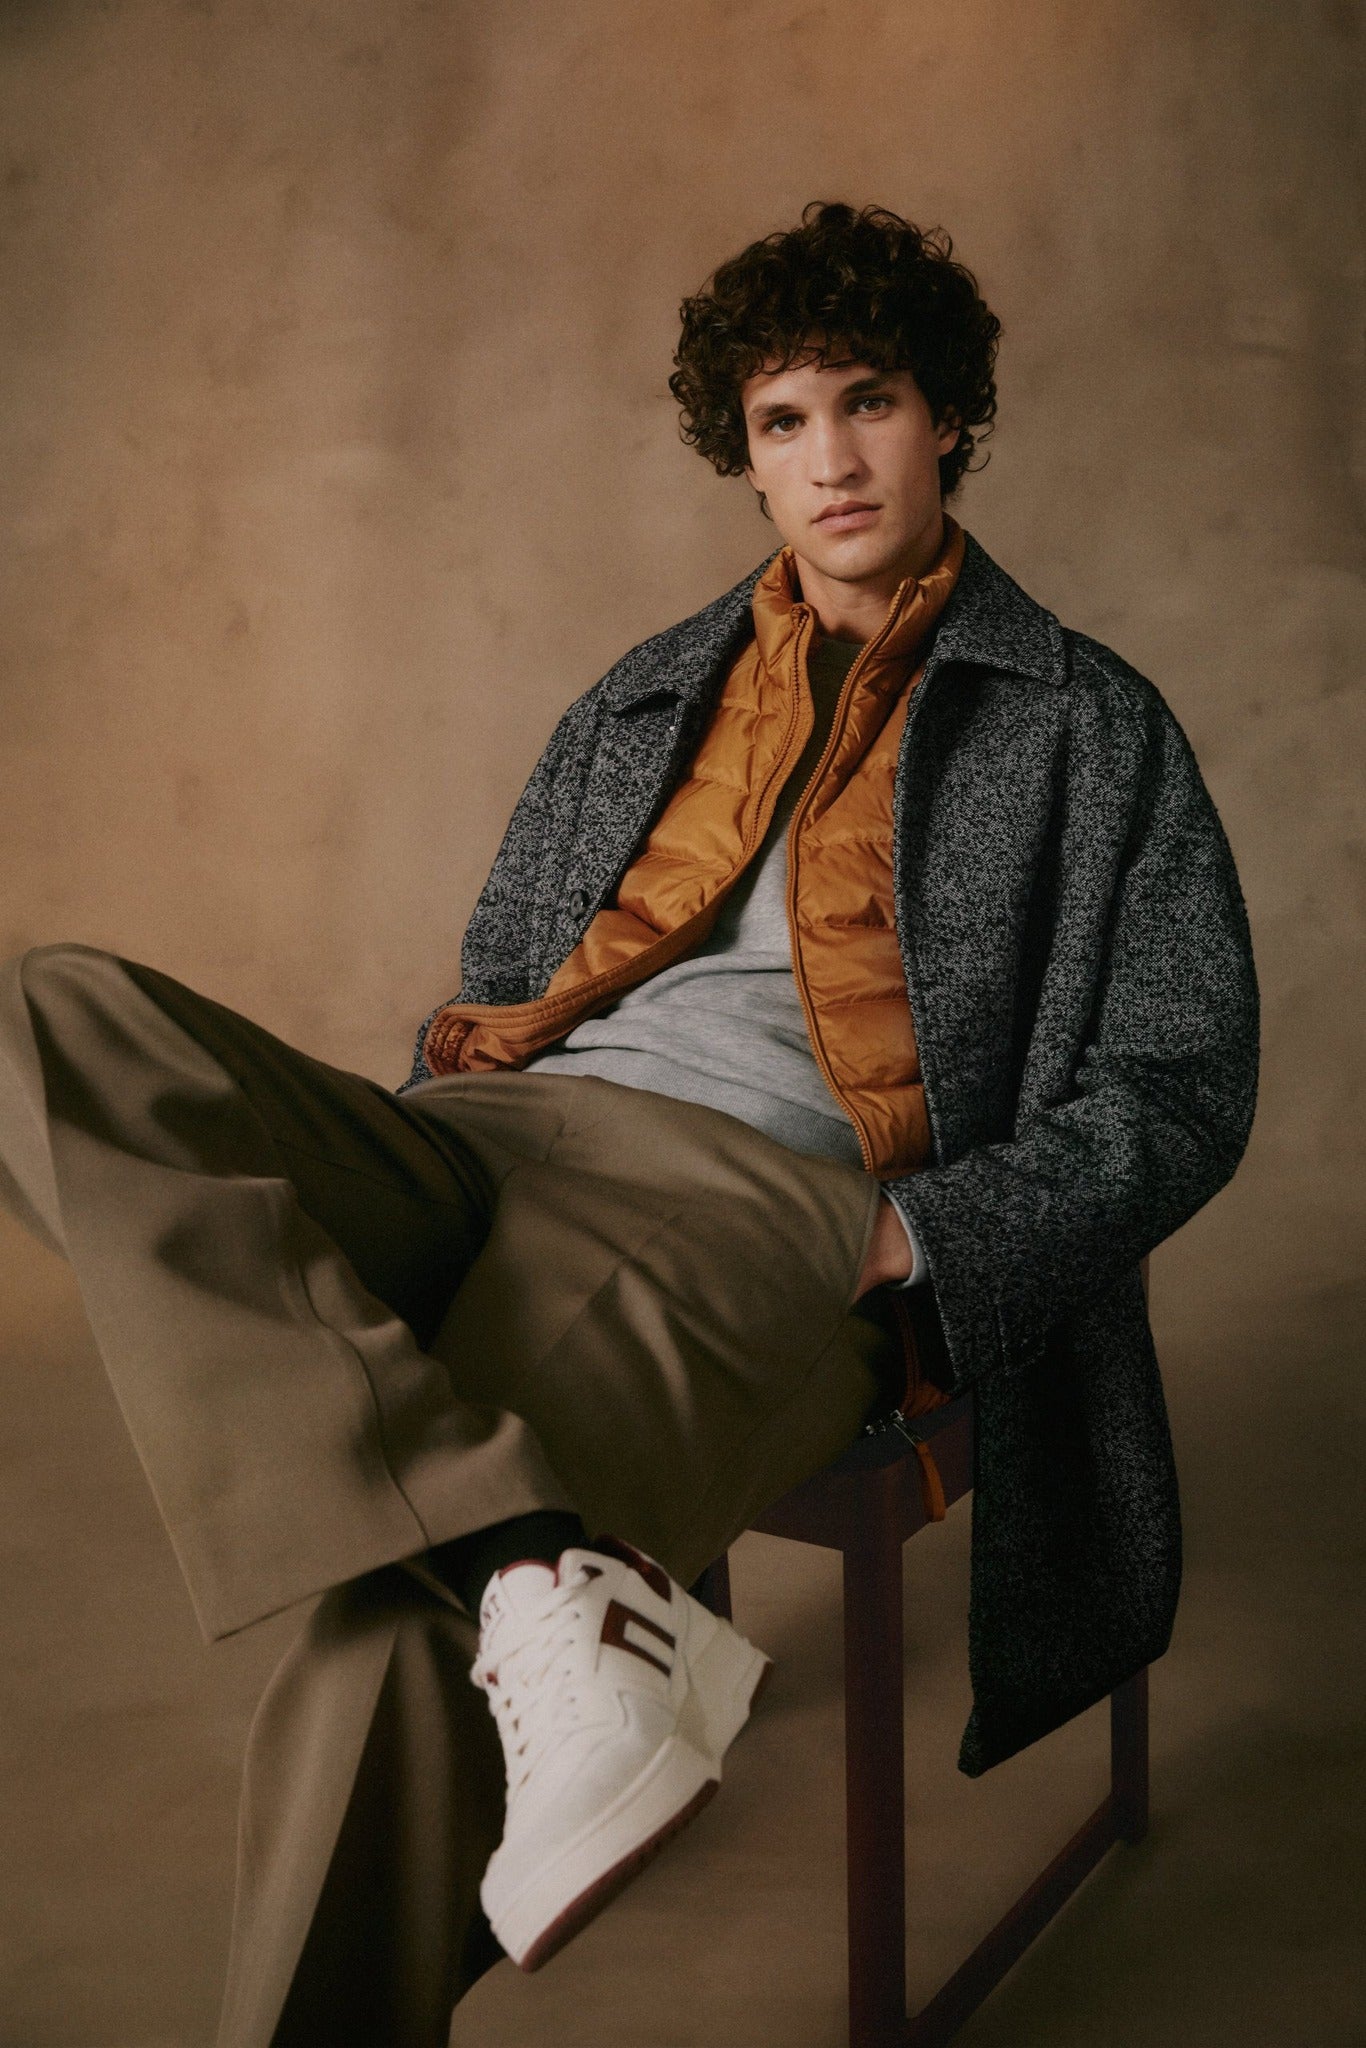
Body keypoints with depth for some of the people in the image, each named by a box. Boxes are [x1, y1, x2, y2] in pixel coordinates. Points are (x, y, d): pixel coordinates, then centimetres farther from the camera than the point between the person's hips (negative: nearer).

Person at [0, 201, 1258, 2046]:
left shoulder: (1087, 727, 14)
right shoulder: (646, 704, 28)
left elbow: (1181, 1083, 6)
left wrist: (910, 1246, -10)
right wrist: (429, 1155, 8)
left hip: (773, 1189, -5)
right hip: (510, 1137, 6)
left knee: (399, 1610, -36)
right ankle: (542, 1585, -39)